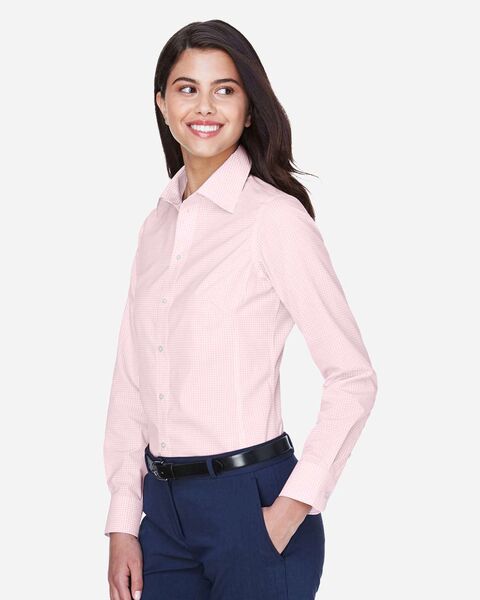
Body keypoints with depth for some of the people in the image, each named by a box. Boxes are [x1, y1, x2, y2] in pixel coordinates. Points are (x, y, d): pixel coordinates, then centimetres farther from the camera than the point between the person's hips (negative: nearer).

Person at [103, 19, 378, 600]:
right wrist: (123, 522, 5)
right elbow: (130, 383, 9)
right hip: (163, 506, 5)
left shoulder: (275, 216, -9)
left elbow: (353, 377, -10)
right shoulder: (156, 226, 9)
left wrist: (294, 506, -14)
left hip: (250, 502, -5)